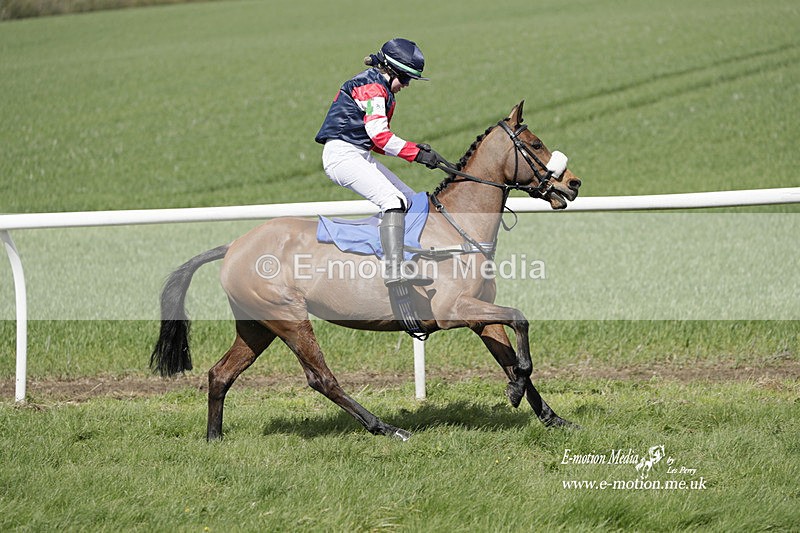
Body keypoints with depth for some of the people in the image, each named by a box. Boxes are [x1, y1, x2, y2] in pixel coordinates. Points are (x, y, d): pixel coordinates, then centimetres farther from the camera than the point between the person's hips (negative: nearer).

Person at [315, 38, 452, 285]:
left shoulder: (376, 87, 22)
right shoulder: (372, 87, -10)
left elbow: (377, 141, 20)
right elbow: (379, 135, -22)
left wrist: (414, 148, 8)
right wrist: (417, 154, -23)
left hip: (360, 155, 11)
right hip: (343, 155, -11)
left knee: (411, 201, 11)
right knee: (393, 199, -27)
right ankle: (394, 270, -40)